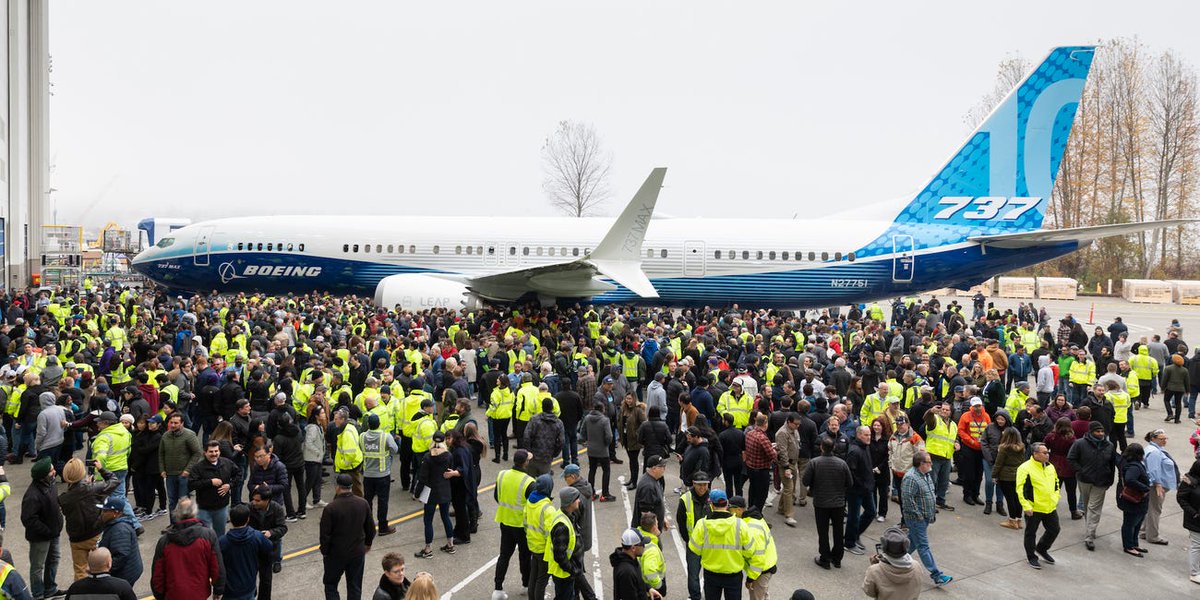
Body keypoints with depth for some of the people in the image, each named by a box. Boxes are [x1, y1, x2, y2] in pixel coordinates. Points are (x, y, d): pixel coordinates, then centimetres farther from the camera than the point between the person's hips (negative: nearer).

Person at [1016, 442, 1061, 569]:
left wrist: (1055, 498, 14)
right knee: (1031, 533, 6)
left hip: (1050, 507, 7)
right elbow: (1021, 489, -19)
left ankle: (1041, 549, 38)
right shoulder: (1025, 468, -17)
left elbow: (1056, 483, 22)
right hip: (1033, 509, -7)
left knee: (1054, 530, 16)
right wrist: (1026, 506, -21)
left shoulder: (1050, 467, 7)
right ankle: (1031, 556, 24)